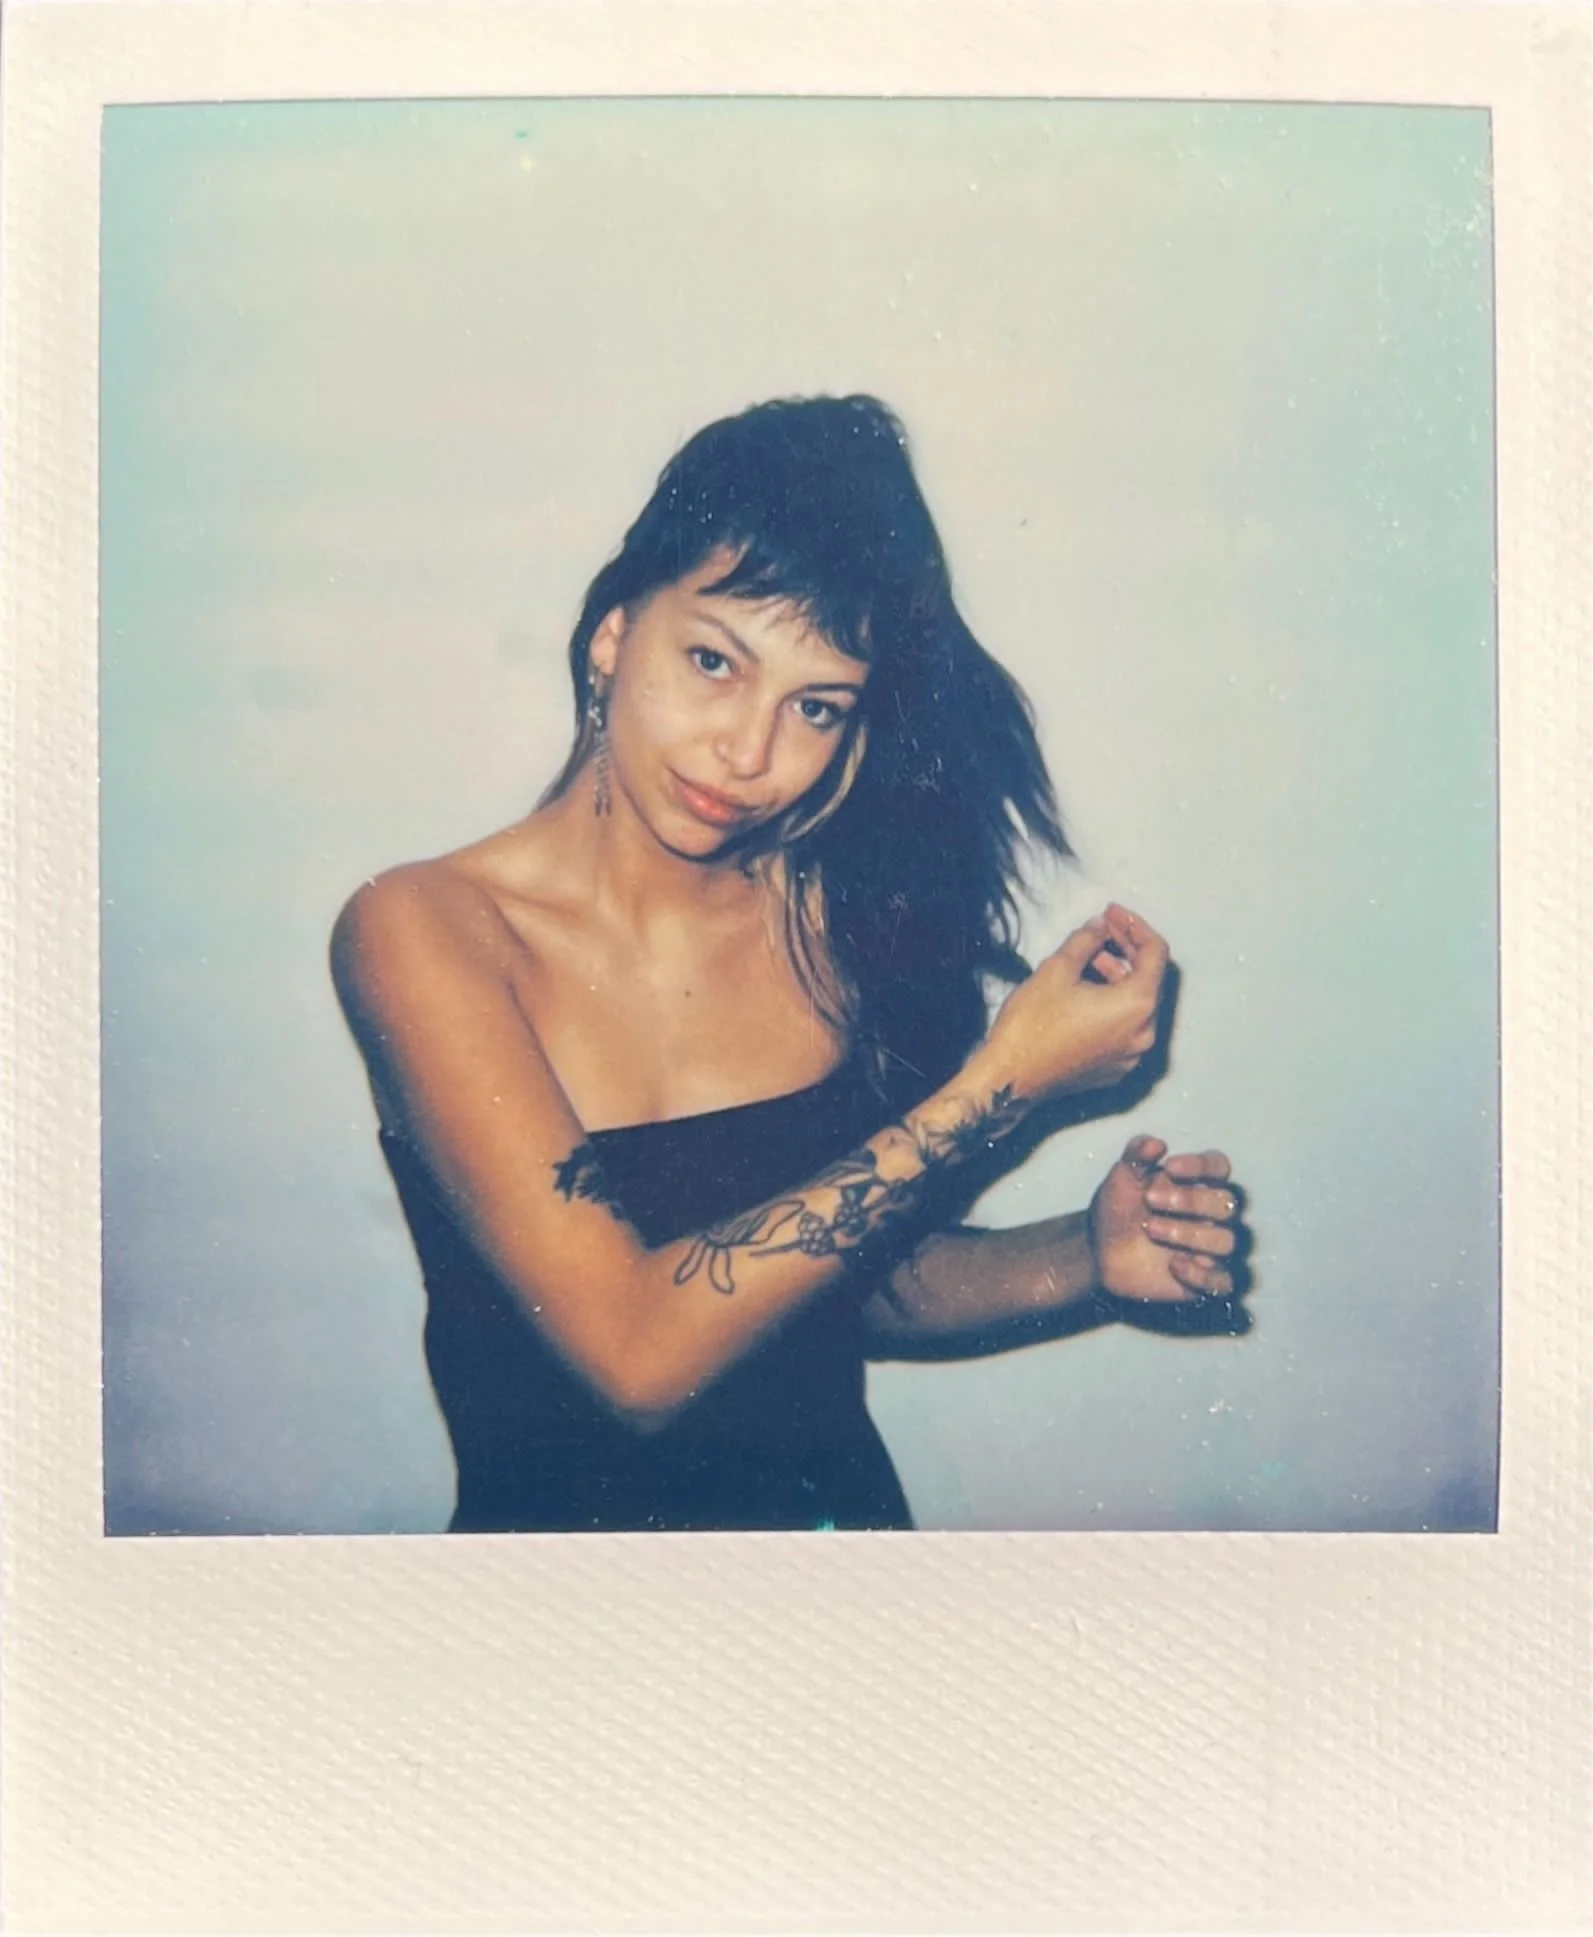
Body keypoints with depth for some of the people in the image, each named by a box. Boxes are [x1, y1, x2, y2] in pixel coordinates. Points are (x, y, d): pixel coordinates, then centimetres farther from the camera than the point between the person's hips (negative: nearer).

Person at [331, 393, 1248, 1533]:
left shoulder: (833, 914, -3)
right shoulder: (422, 932, -12)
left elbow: (858, 1282, 9)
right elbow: (637, 1351, -21)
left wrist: (1084, 1258, -7)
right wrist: (1004, 1083, -19)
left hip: (839, 1505, 3)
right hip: (564, 1516, -3)